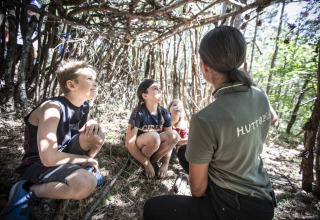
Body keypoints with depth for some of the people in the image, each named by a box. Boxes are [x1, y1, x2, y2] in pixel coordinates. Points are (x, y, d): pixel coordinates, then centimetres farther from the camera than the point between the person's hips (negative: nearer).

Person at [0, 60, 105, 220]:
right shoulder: (52, 108, -26)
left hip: (63, 153, 8)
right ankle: (28, 190, -10)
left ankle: (82, 170, 8)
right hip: (39, 163, -7)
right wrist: (86, 159, -17)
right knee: (87, 183, -32)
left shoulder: (84, 106, -2)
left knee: (97, 135, -12)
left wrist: (93, 124, -13)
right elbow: (49, 158, -31)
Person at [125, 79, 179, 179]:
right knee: (153, 137, -36)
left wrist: (165, 164, -12)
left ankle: (153, 160, -3)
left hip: (155, 148, 5)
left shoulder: (164, 113, -8)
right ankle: (147, 162, -6)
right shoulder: (139, 112, -22)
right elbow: (129, 143, -23)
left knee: (174, 135, -23)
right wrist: (146, 164, -21)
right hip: (137, 149, -4)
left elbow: (169, 140, -4)